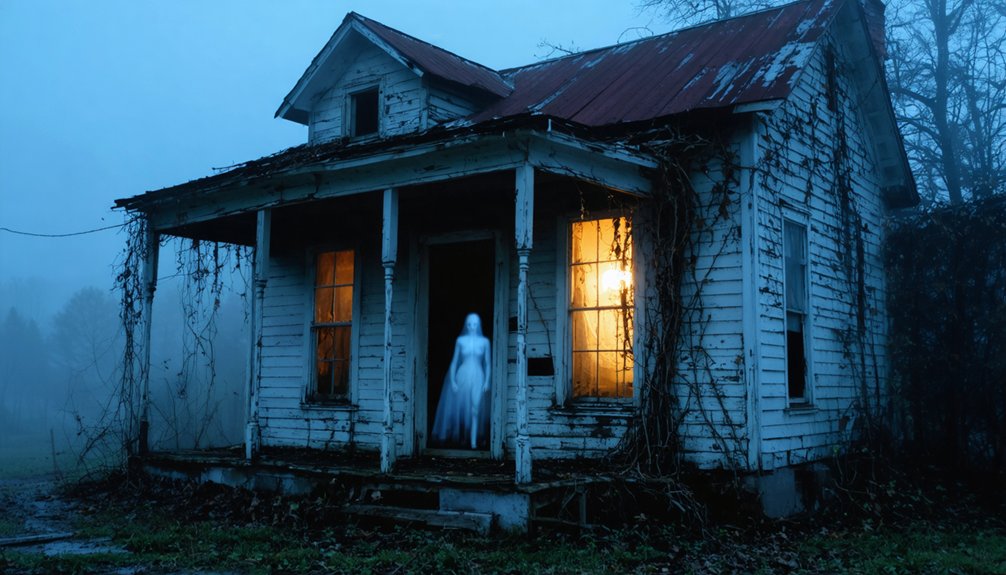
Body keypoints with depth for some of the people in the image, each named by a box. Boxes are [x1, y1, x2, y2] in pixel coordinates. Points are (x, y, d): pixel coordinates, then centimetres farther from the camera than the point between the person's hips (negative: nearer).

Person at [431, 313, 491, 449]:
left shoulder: (484, 341, 2)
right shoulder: (460, 340, 2)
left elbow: (487, 364, 5)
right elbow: (454, 362, 4)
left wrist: (487, 381, -3)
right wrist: (452, 381, -2)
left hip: (477, 378, 0)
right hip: (462, 377, 1)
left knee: (475, 410, -7)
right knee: (460, 408, 4)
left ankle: (473, 442, -7)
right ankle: (459, 438, 18)